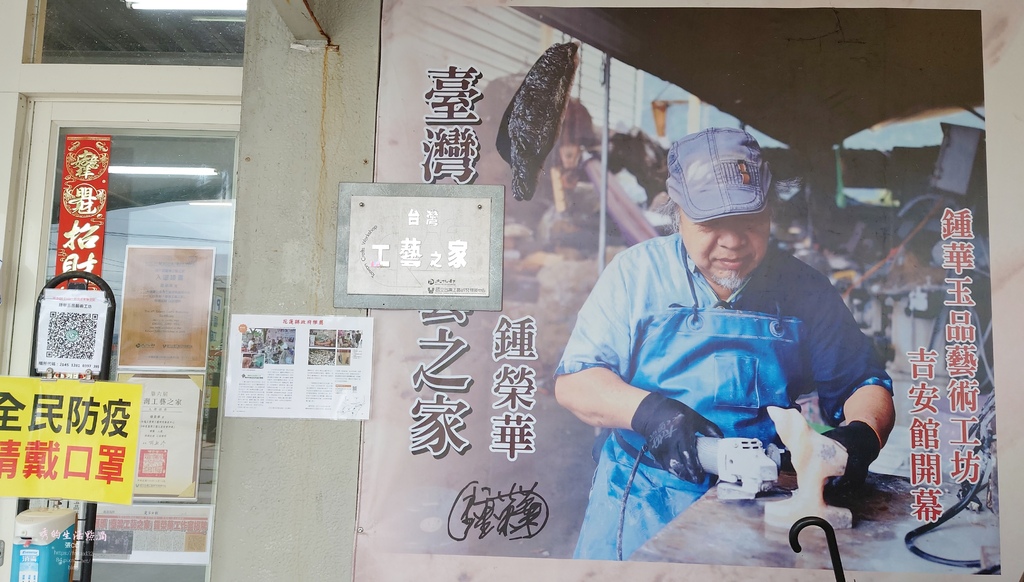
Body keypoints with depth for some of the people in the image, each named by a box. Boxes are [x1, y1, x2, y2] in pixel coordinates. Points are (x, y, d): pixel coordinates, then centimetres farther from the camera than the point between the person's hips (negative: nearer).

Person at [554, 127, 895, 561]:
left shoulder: (805, 292, 7)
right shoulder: (636, 272, 2)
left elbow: (865, 383, 13)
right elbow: (574, 381, -3)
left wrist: (862, 434, -10)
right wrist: (647, 410, -21)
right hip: (641, 501, -1)